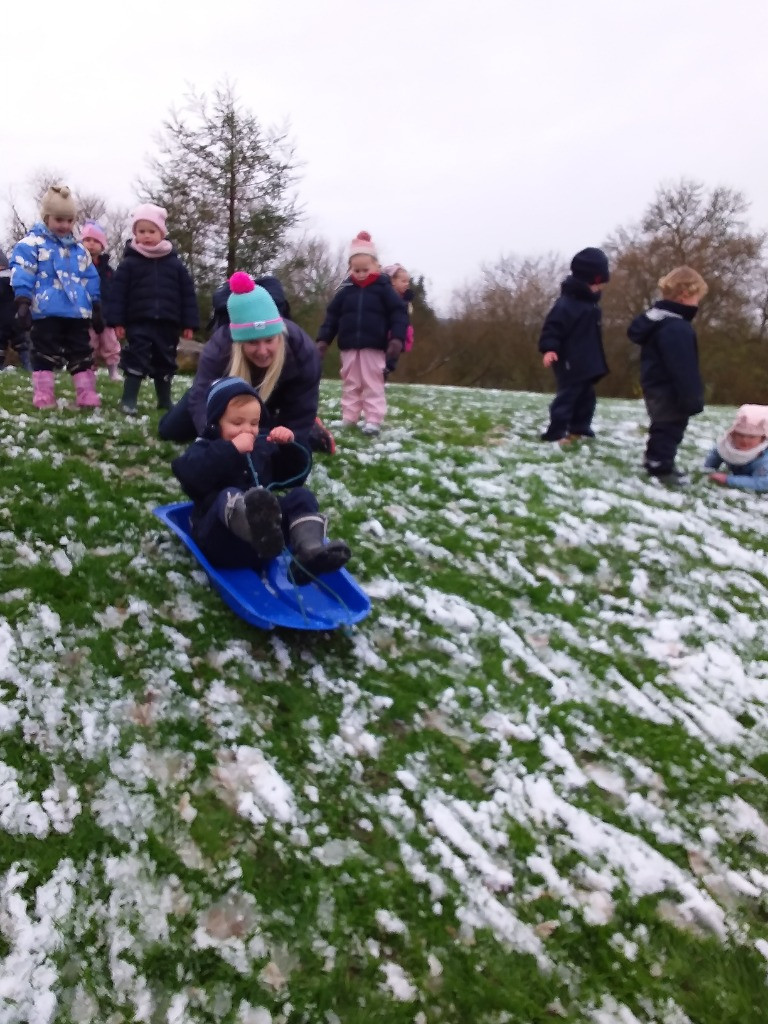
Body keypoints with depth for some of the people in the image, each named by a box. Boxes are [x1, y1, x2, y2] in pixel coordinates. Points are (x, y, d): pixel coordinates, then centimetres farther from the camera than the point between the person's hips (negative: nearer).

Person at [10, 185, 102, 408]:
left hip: (78, 312, 5)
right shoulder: (32, 243, -2)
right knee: (45, 355, 1)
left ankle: (87, 396, 13)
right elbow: (22, 273, -10)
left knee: (82, 354, 7)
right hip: (46, 312, -5)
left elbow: (90, 279, 19)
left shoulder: (78, 249, 16)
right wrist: (22, 303, -19)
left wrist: (96, 309, 16)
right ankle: (43, 398, 5)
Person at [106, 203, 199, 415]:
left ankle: (165, 401, 26)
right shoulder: (129, 262, 0)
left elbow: (187, 294, 6)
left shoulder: (175, 263, 6)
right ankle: (128, 400, 0)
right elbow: (117, 293, -2)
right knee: (136, 359, -6)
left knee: (165, 363, 13)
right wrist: (117, 321, -8)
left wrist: (189, 323, 1)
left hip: (167, 323, 3)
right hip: (139, 322, -3)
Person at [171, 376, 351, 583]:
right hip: (223, 542, -5)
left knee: (301, 496, -11)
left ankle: (310, 552, -40)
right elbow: (191, 476, -15)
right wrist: (231, 449, -17)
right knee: (228, 497, -34)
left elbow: (293, 477, 23)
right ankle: (262, 533, -72)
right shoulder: (204, 449, 8)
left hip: (268, 523, 5)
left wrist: (289, 446, 6)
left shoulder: (263, 446, 23)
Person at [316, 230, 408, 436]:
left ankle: (374, 421, 2)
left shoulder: (383, 287, -2)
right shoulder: (346, 289, 6)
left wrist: (397, 338, -16)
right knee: (350, 384, 10)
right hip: (349, 346, 4)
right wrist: (323, 339, 3)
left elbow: (399, 313, -5)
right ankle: (348, 419, 18)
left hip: (374, 346, -3)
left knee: (373, 385, 0)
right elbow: (332, 315, 9)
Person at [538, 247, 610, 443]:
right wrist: (549, 349, -35)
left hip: (586, 363, 10)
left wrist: (596, 360, 26)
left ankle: (579, 428, 28)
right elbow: (553, 326, -23)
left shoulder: (590, 301, 13)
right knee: (567, 395, -8)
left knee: (586, 396, 16)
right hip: (570, 363, -10)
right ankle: (555, 432, -2)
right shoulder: (567, 303, -18)